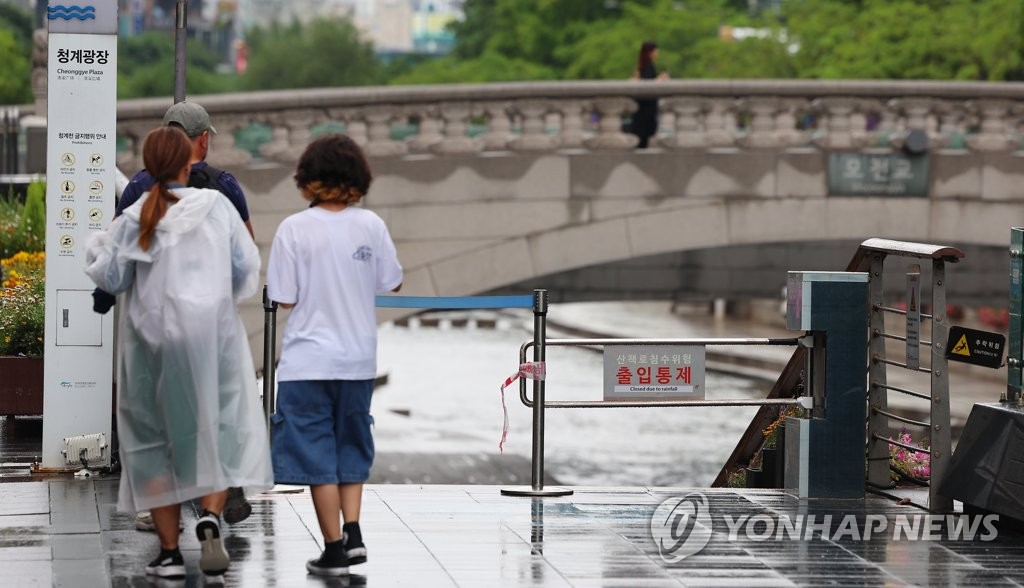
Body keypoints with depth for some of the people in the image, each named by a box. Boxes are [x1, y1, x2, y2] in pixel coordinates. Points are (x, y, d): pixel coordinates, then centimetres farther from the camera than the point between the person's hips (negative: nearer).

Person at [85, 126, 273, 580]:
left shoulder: (135, 219, -6)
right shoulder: (216, 206, -4)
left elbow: (111, 279, -2)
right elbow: (247, 266, -1)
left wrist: (96, 247, 17)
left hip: (153, 339, 0)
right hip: (211, 334, 0)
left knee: (154, 439, 10)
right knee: (219, 430, 9)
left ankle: (169, 551, 9)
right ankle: (210, 516, -18)